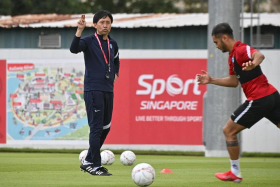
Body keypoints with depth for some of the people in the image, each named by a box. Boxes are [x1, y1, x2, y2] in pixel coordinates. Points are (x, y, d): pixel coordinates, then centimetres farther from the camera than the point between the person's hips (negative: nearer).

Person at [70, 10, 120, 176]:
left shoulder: (113, 44, 13)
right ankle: (95, 166, -5)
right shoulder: (89, 41, -5)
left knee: (105, 128, 11)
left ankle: (88, 161, 23)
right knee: (96, 128, -9)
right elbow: (74, 49, -26)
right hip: (93, 90, -7)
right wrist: (80, 30, -36)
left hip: (108, 90, 7)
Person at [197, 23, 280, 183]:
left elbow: (259, 55, -35)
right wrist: (211, 80, 23)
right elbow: (234, 81, 27)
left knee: (229, 131, 2)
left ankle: (235, 173, 12)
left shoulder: (241, 49, -13)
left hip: (259, 100, -10)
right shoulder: (233, 55, 17)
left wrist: (253, 63, -57)